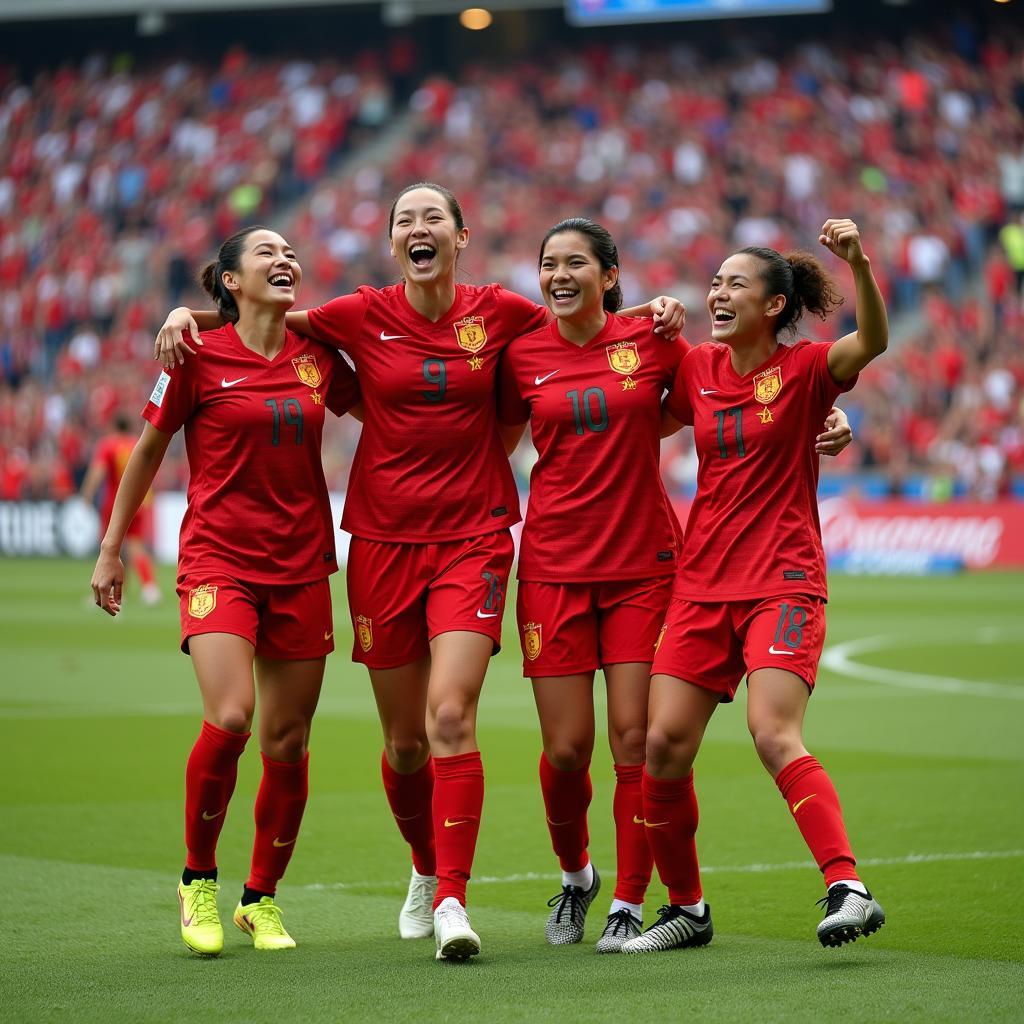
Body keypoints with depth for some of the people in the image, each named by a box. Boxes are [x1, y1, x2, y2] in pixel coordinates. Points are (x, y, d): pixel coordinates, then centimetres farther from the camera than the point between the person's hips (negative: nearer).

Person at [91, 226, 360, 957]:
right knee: (229, 718, -21)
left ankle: (262, 898, 22)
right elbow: (148, 451, 6)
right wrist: (112, 549, 9)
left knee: (288, 739, 4)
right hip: (219, 558, -4)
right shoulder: (199, 355, -3)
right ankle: (198, 880, 1)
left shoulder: (317, 355, 7)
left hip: (301, 564, 4)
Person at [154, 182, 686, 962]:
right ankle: (426, 869, 34)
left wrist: (655, 313, 0)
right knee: (405, 738, 9)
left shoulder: (497, 312, 1)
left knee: (451, 716, -18)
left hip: (473, 538, -1)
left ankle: (451, 899, -16)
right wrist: (187, 313, 0)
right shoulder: (363, 317, 1)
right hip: (384, 539, 1)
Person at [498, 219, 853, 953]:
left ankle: (630, 902, 7)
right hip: (555, 566, 1)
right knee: (566, 748, 0)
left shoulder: (651, 341, 0)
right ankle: (575, 876, 27)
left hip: (643, 562, 0)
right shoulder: (523, 356, 2)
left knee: (636, 739, -6)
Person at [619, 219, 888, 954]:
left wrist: (858, 262, -39)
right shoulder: (698, 369, 9)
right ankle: (687, 909, 14)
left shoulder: (803, 370, -5)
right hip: (703, 584, 5)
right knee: (664, 745, -1)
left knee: (774, 735, -23)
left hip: (783, 583, -5)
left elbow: (872, 341, -25)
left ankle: (848, 887, -23)